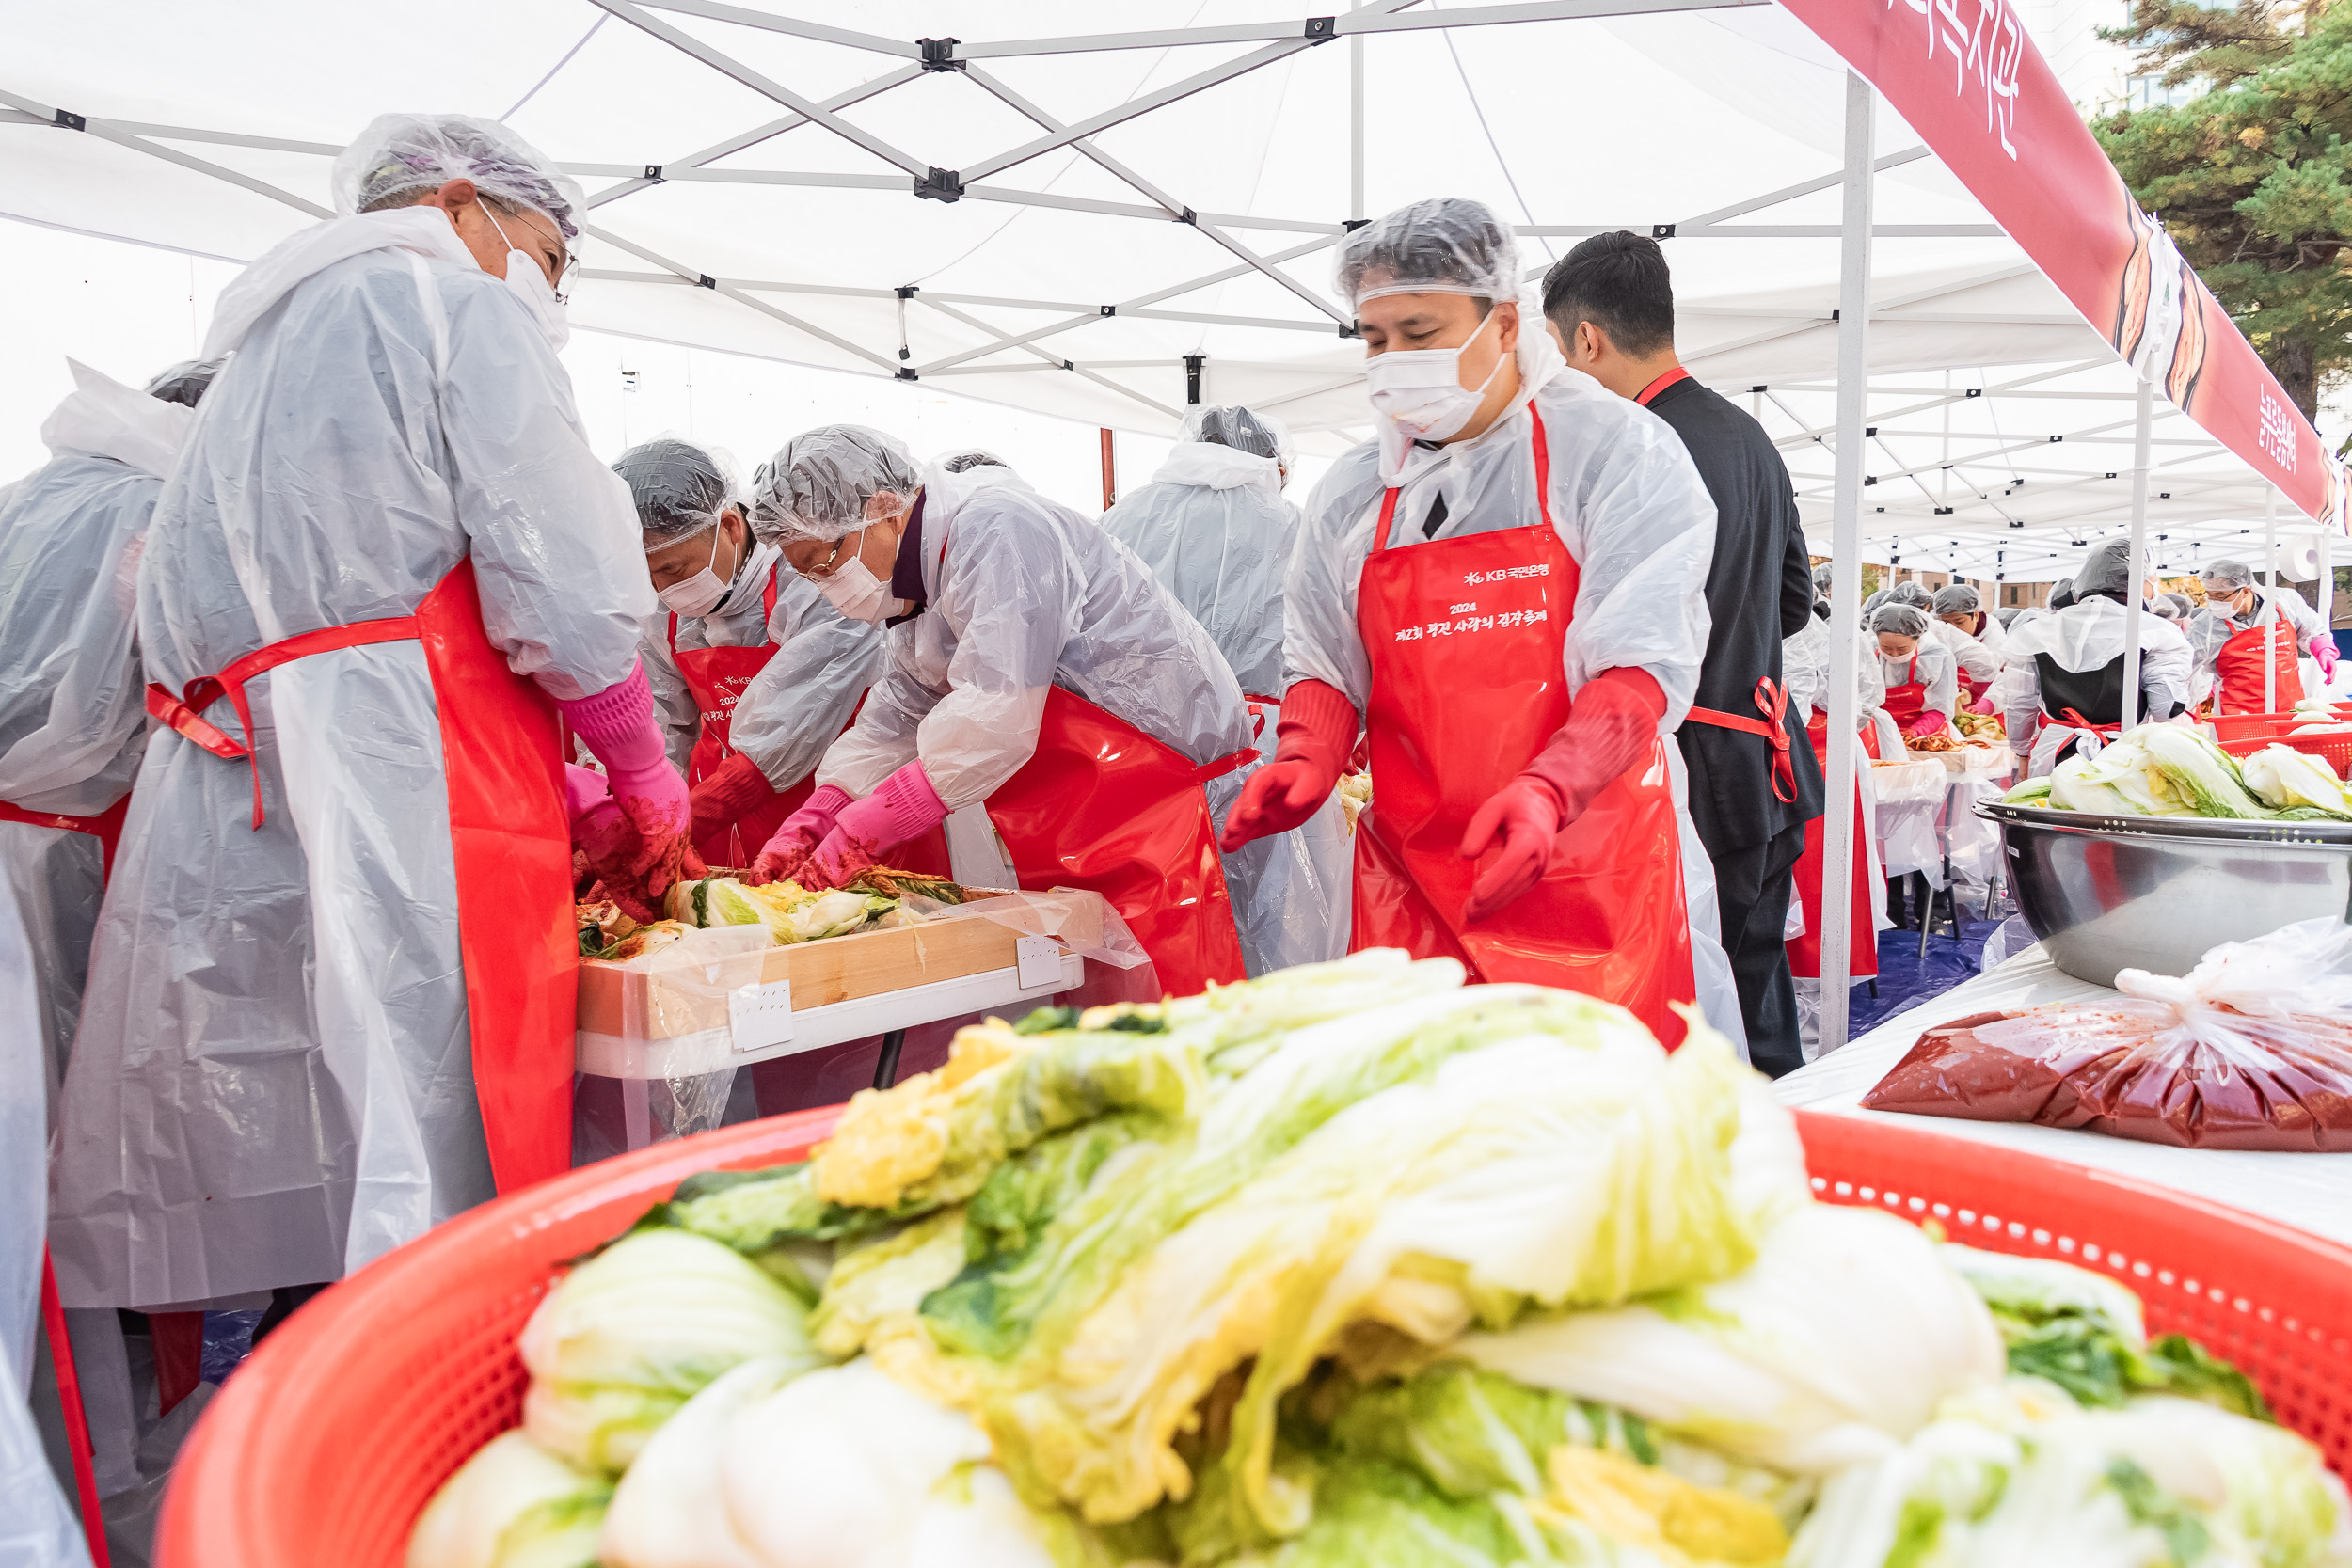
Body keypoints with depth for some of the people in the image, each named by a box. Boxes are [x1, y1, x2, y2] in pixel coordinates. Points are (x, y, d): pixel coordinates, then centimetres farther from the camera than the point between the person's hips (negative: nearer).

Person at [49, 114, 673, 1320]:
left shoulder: (265, 346, 33)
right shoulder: (466, 309, 6)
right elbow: (561, 593, -8)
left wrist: (575, 810, 23)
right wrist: (647, 789, 8)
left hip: (216, 818, 9)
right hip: (393, 798, -8)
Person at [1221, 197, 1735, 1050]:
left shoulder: (1618, 451, -1)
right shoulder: (1350, 492, 11)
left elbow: (1642, 661, -9)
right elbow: (1324, 662, 14)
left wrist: (1546, 789, -25)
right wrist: (1307, 760, -7)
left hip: (1593, 864, -2)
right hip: (1413, 875, 3)